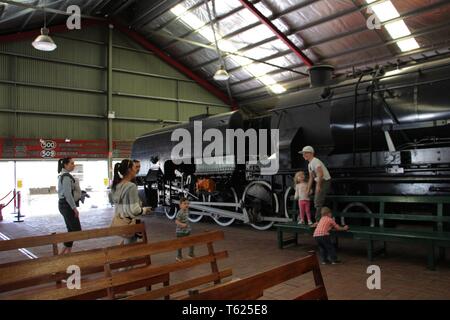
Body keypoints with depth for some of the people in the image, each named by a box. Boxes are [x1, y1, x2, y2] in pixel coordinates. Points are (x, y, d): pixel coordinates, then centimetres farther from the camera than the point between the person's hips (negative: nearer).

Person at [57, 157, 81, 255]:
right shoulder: (67, 177, -17)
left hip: (63, 204, 10)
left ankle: (66, 251, 18)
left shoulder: (63, 176, 15)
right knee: (76, 229, -4)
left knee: (71, 229, 14)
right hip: (67, 205, -10)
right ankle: (66, 250, 1)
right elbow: (68, 194, -22)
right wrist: (74, 208, -19)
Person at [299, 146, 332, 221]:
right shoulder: (309, 164, 15)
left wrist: (318, 186, -25)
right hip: (319, 182, 11)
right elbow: (311, 177, 21)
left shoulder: (315, 161, -16)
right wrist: (309, 189, 21)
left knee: (318, 202, -13)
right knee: (316, 202, 14)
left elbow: (320, 174, -26)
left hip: (325, 181, -11)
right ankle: (318, 221, 22)